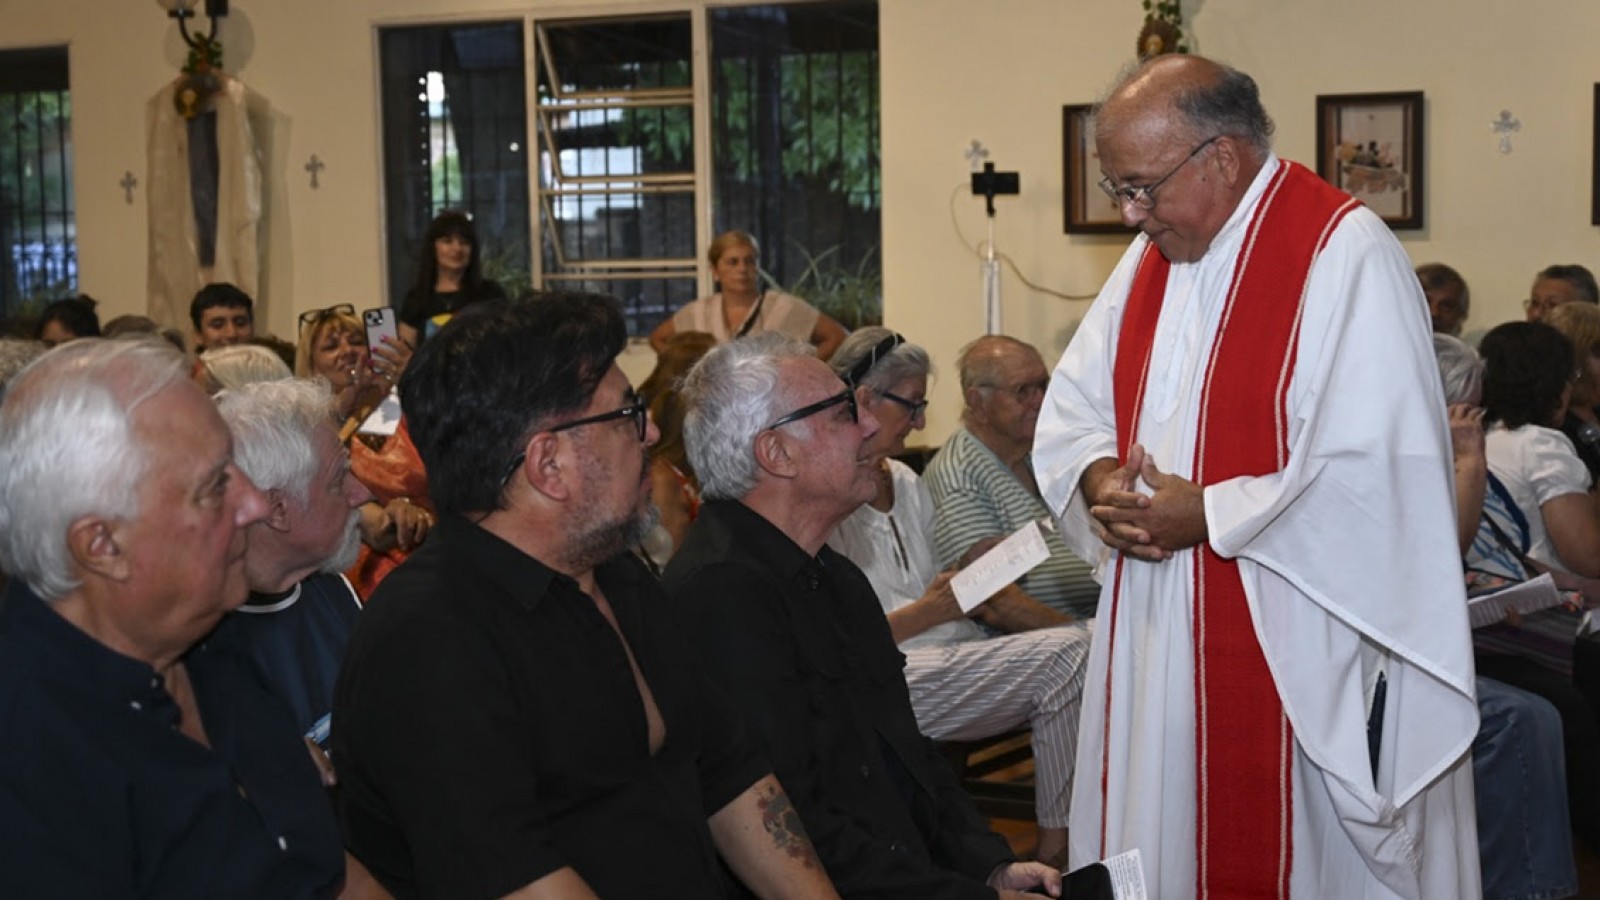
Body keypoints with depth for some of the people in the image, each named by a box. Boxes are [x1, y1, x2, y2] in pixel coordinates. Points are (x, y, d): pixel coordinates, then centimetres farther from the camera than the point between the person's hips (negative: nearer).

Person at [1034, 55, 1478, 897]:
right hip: (1155, 636, 7)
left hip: (1289, 646, -7)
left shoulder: (1344, 253, -15)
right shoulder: (1151, 255, 10)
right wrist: (1101, 477, -7)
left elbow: (1376, 476, -21)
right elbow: (1070, 411, 15)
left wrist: (1208, 517, -18)